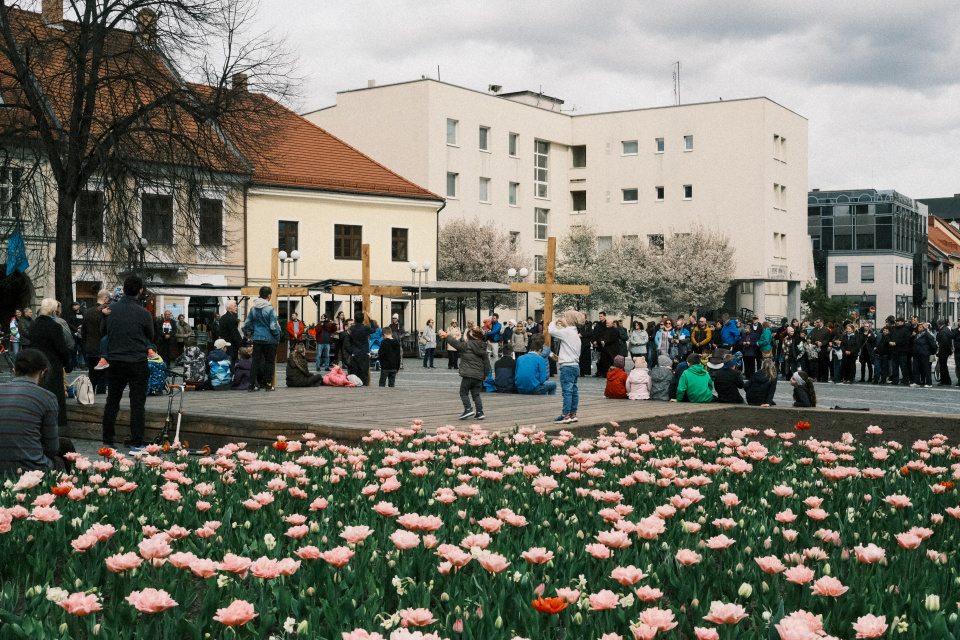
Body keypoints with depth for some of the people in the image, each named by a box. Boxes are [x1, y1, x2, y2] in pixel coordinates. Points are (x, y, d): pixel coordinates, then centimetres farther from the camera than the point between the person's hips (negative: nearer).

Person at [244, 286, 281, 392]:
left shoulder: (253, 309, 4)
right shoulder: (270, 309, -13)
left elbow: (247, 324, 8)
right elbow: (273, 327, -16)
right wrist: (277, 337, -2)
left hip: (257, 339, 5)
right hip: (269, 340, -5)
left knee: (256, 361, 7)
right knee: (269, 361, 6)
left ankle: (253, 384, 5)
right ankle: (268, 384, 8)